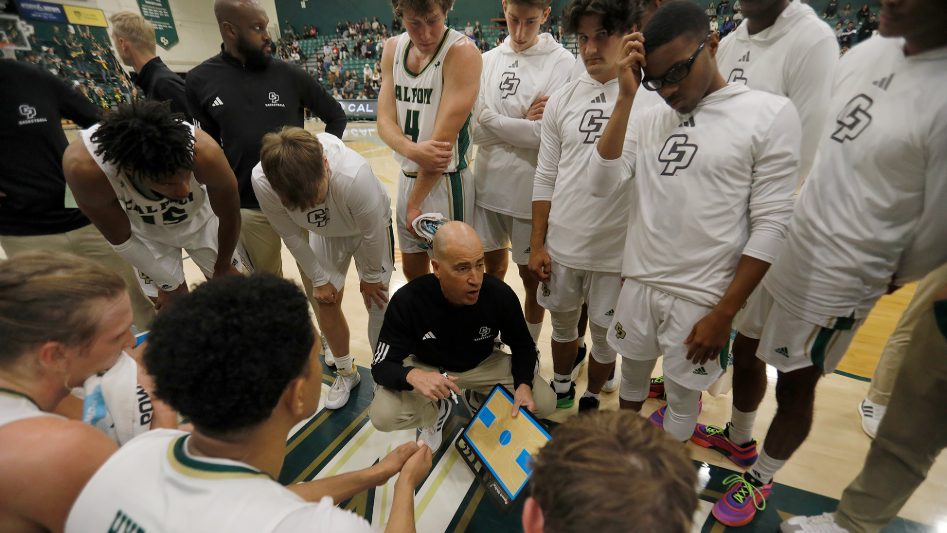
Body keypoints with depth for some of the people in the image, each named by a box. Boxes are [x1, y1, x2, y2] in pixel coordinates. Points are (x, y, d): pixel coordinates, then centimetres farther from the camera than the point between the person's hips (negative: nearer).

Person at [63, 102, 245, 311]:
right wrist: (170, 284, -9)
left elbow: (230, 217, -20)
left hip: (202, 219, 0)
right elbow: (120, 239, -19)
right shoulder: (83, 166, -38)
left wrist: (223, 266, -3)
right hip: (147, 234, 0)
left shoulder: (204, 151, -40)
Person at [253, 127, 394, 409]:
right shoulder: (262, 182, -33)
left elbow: (372, 234, -26)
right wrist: (318, 279, -5)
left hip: (371, 226, -3)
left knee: (377, 302, -4)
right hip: (324, 233, 3)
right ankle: (346, 372, 29)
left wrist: (370, 277, -10)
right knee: (326, 303, 5)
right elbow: (291, 236, -14)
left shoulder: (354, 174, -44)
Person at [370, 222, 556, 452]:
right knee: (382, 415, -28)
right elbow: (381, 366, -25)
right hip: (426, 368, -1)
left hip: (483, 364, 2)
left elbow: (523, 345, -6)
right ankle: (436, 410, 8)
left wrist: (524, 384, -26)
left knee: (545, 403, -15)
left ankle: (477, 399, 15)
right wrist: (412, 376, -49)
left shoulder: (501, 295, -25)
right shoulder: (407, 301, -30)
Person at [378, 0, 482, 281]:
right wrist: (413, 150, -23)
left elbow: (443, 138, -19)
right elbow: (385, 122, 0)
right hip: (408, 176, 6)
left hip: (447, 181, -6)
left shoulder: (462, 51, -15)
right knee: (413, 272, 20)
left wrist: (415, 202, -15)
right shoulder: (394, 48, 5)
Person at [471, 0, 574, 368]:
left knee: (532, 277, 11)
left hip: (530, 190, -4)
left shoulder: (562, 63, -6)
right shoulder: (488, 61, 6)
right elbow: (476, 130, -2)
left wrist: (493, 119, -11)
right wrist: (521, 123, -13)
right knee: (493, 269, 17)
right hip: (488, 185, 4)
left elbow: (549, 134, -17)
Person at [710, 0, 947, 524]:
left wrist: (893, 275, 3)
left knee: (796, 384, 13)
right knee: (745, 352, 21)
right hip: (772, 248, 7)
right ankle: (740, 437, 49)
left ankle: (761, 479, 39)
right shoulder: (865, 53, 0)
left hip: (834, 280, -6)